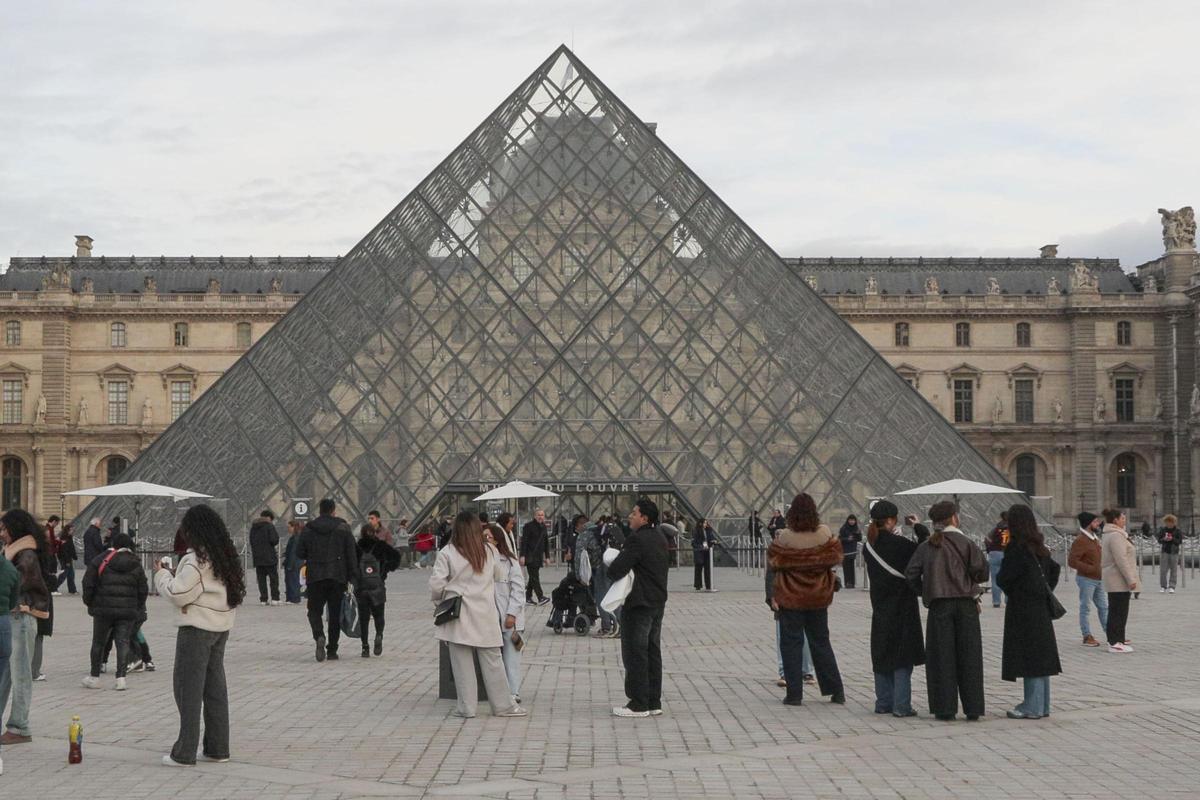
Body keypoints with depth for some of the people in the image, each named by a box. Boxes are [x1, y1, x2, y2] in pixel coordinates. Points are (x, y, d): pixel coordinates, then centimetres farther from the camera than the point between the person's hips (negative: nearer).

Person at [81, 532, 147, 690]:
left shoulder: (100, 560, -2)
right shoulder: (136, 565, 4)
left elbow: (88, 583, -2)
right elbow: (143, 589, 7)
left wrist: (89, 601, 12)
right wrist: (138, 609, 18)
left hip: (103, 609, -1)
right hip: (128, 611, 1)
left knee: (98, 643, 11)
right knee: (123, 643, 3)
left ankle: (94, 677, 19)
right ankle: (121, 677, -6)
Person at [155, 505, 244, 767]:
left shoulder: (196, 560, -17)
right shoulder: (225, 556, 10)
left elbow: (178, 595, -15)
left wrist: (162, 575, 2)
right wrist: (177, 575, 11)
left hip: (197, 629, -8)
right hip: (221, 627, 8)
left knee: (188, 689, -1)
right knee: (215, 687, 14)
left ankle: (185, 753, 1)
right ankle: (217, 748, 19)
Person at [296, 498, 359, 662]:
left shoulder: (309, 529, 1)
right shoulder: (342, 528, 0)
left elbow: (299, 553, 3)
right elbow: (351, 554, -4)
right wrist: (353, 578, -1)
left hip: (315, 577, 0)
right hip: (338, 577, 0)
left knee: (314, 610, 9)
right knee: (335, 614, 9)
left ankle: (319, 637, -20)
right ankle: (332, 650, 9)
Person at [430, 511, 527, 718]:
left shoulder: (447, 553, -8)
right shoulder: (489, 552, 1)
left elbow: (436, 584, -9)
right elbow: (501, 577, 14)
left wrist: (438, 600, 11)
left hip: (458, 615, -2)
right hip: (484, 614, 2)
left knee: (462, 663, 6)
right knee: (492, 661, 9)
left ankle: (466, 707, 9)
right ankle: (503, 704, 14)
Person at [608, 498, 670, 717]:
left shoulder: (637, 539, -19)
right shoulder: (661, 539, 10)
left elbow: (617, 570, -25)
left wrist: (610, 570, -1)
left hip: (638, 605, -9)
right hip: (658, 602, 9)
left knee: (635, 654, -2)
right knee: (653, 652, 13)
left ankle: (638, 705, 1)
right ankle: (654, 702, 18)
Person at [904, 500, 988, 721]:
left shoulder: (926, 546, 4)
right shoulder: (966, 543, -2)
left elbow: (911, 574, -2)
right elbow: (980, 569, -13)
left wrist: (924, 593, 11)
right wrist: (973, 582, 8)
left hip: (939, 606, 1)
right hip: (966, 604, -1)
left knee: (942, 656, 5)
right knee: (968, 657, 6)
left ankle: (945, 709, 3)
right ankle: (972, 709, 8)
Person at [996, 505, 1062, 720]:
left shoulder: (1016, 548, -16)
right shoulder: (1038, 547, 9)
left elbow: (1004, 578, -17)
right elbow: (1054, 567, 21)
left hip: (1022, 610, -8)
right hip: (1040, 608, 8)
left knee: (1029, 656, -5)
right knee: (1041, 656, 12)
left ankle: (1032, 707, -2)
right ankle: (1041, 704, 20)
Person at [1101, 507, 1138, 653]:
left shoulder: (1108, 535, 17)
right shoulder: (1116, 536, -17)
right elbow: (1121, 560, -22)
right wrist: (1131, 579, -20)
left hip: (1113, 580, 11)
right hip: (1119, 580, -11)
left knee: (1117, 610, 16)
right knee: (1118, 611, -9)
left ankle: (1118, 639, 23)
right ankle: (1115, 643, -8)